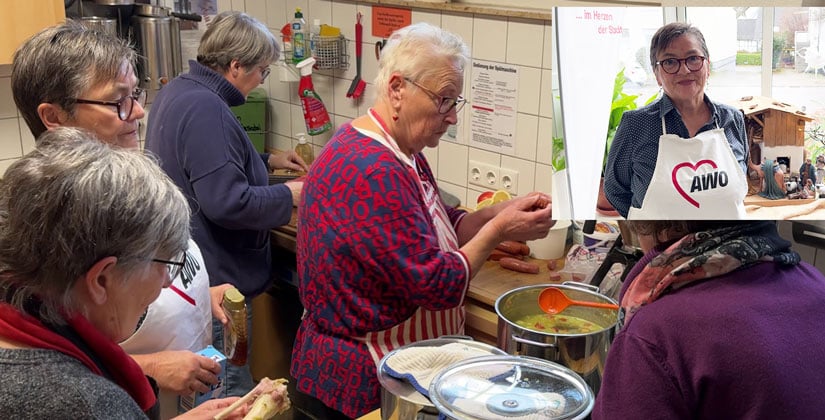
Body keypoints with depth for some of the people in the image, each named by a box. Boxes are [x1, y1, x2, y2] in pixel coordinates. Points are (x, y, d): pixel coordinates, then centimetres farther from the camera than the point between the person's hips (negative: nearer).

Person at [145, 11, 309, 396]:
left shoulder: (179, 91, 8)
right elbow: (226, 203, -30)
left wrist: (266, 161, 20)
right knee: (230, 393, 2)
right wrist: (288, 196, -15)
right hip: (214, 275, -11)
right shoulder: (206, 109, -25)